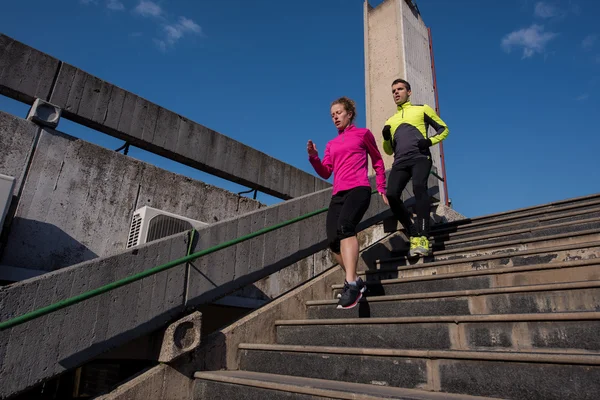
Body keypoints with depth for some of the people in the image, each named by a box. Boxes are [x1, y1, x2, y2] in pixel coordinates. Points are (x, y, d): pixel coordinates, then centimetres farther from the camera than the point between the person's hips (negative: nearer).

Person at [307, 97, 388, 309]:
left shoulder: (363, 133, 14)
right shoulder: (331, 144, 25)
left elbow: (378, 162, 19)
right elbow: (325, 172, 16)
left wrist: (382, 189, 13)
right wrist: (313, 156, 0)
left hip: (359, 189, -5)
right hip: (338, 194, 5)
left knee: (345, 225, -33)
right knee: (333, 240, -12)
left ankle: (351, 284, -37)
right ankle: (356, 281, 7)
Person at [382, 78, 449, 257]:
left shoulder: (422, 109, 20)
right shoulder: (390, 120, 29)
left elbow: (443, 129, 18)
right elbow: (388, 150, 29)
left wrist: (430, 141, -4)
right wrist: (386, 138, 6)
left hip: (420, 157, -3)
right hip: (400, 162, 4)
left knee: (419, 187, -33)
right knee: (391, 196, -23)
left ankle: (423, 238, -36)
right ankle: (414, 235, -12)